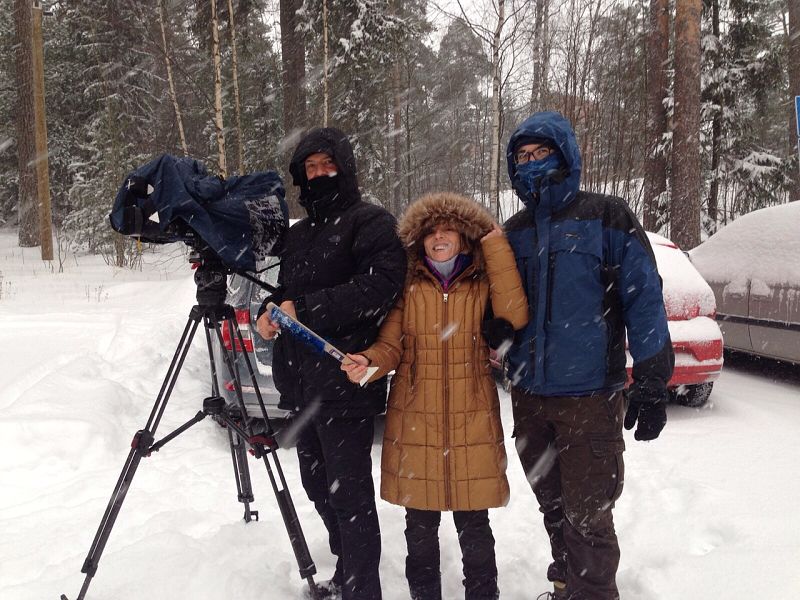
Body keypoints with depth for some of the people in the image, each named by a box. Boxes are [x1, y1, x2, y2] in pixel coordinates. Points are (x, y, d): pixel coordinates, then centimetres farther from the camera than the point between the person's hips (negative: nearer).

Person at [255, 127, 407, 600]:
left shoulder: (372, 222, -6)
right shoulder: (299, 233, 20)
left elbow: (380, 286, -22)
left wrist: (304, 309, -21)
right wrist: (269, 312, 3)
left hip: (344, 384, -9)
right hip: (303, 384, 9)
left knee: (349, 493, -4)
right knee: (320, 487, 18)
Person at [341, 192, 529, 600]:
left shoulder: (483, 285, 5)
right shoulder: (408, 287, 6)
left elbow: (514, 318, -14)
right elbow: (391, 346, 4)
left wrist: (496, 247, -11)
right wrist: (368, 362, -19)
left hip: (471, 423, -1)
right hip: (414, 421, 1)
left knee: (473, 526, 5)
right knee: (420, 527, 11)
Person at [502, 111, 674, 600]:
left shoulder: (606, 218, -5)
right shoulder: (513, 232, 10)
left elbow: (644, 298, -8)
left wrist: (652, 384, -11)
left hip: (590, 396, -5)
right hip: (529, 395, 5)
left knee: (586, 512, 0)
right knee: (552, 504, 17)